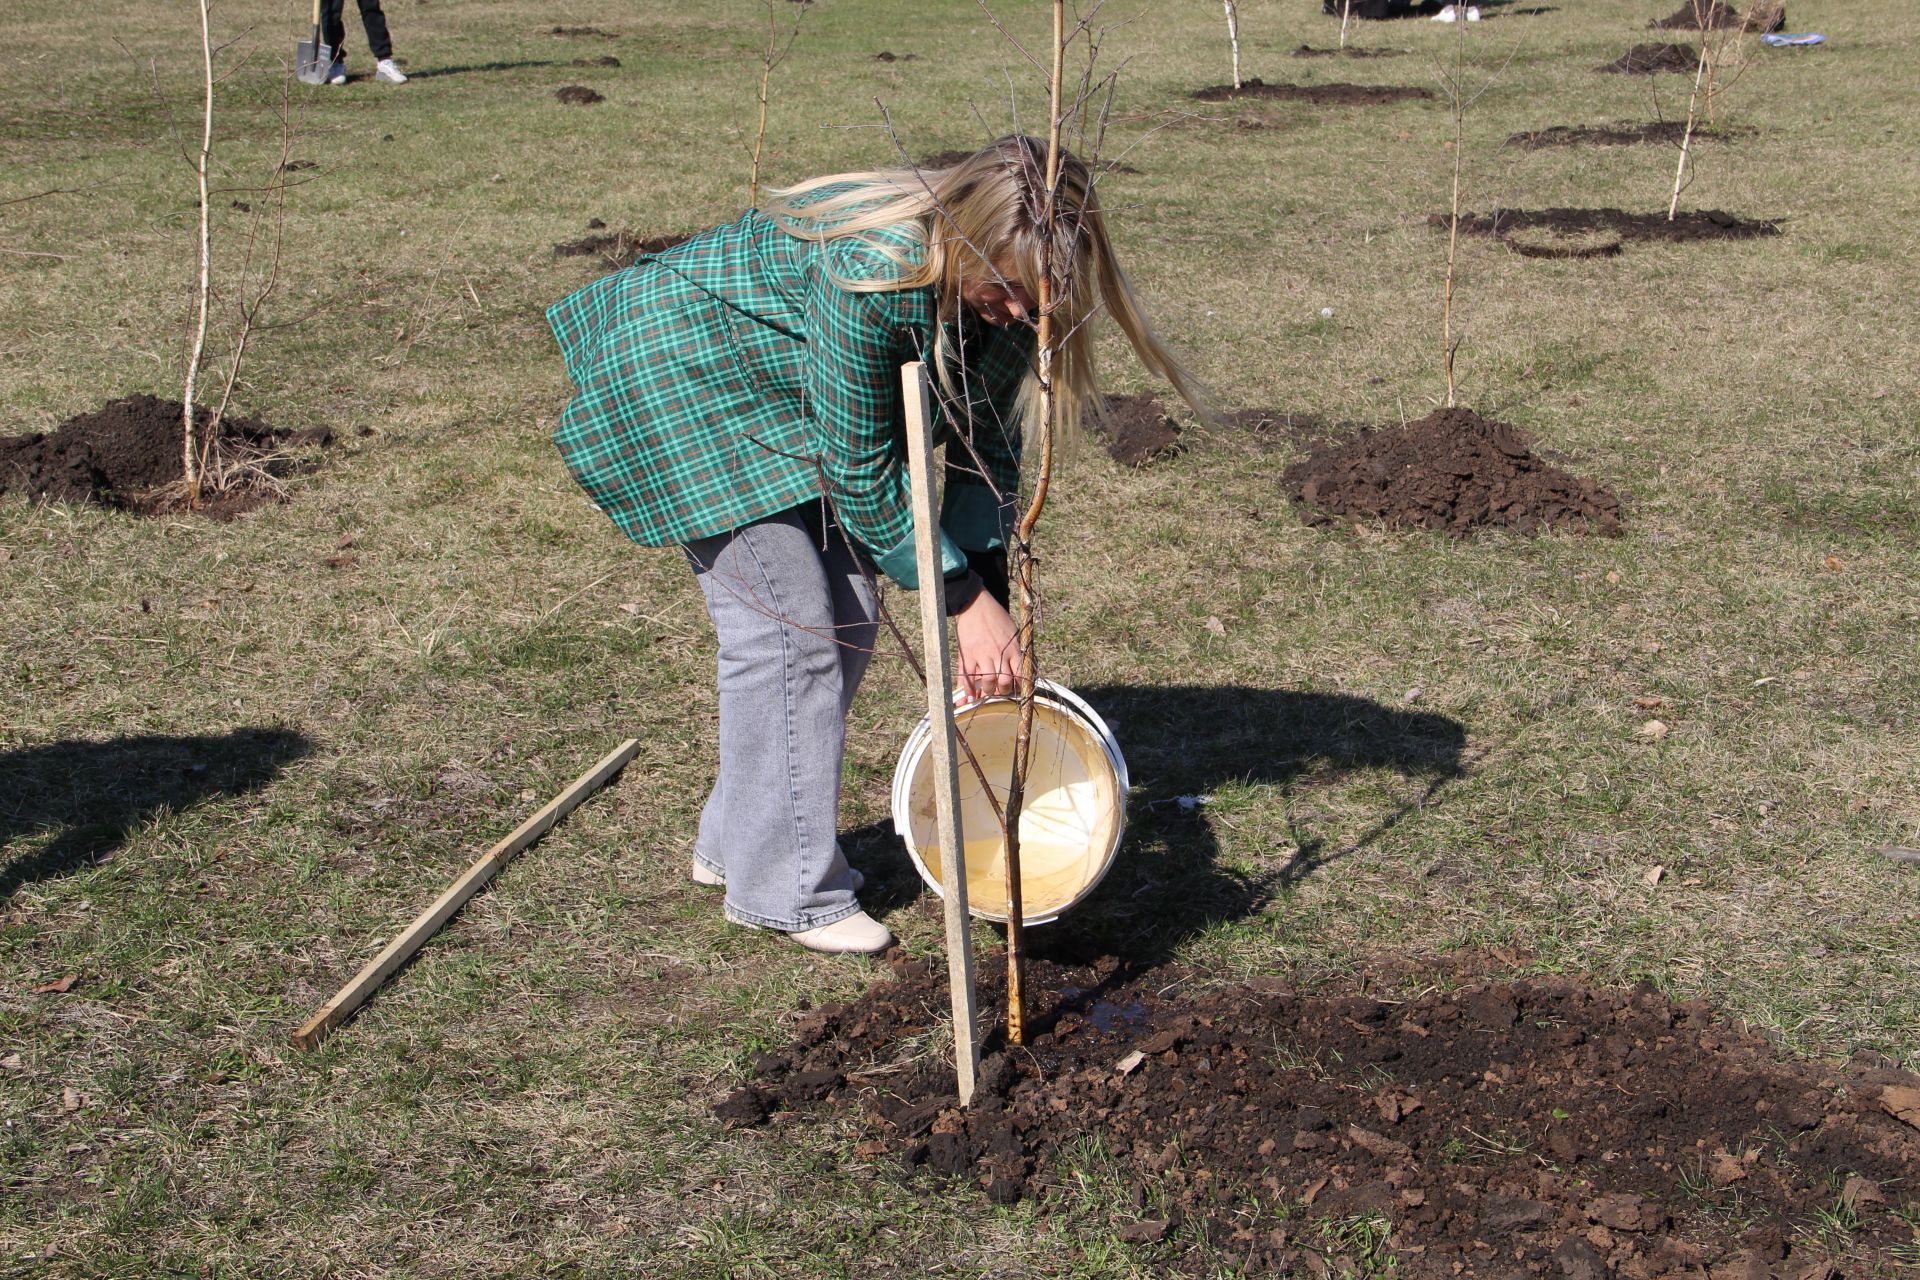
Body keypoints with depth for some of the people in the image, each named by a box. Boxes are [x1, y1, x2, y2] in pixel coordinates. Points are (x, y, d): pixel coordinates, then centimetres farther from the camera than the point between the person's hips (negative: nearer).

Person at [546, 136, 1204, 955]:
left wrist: (990, 595, -13)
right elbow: (861, 472, -31)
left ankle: (734, 844, 22)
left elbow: (986, 447, -5)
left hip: (780, 397, 8)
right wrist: (964, 598, -27)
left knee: (847, 625, 6)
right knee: (787, 627, -12)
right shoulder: (869, 271, -38)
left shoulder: (998, 288, -15)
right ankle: (784, 889, 1)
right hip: (681, 375, -8)